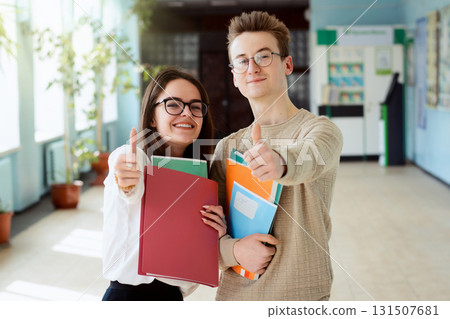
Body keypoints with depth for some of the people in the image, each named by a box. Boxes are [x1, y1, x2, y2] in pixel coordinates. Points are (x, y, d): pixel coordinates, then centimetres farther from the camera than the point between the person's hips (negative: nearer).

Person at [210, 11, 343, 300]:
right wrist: (233, 250, -15)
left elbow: (310, 159, -30)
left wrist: (281, 164, -51)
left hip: (301, 297, -3)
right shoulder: (227, 148, 6)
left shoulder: (321, 130, -7)